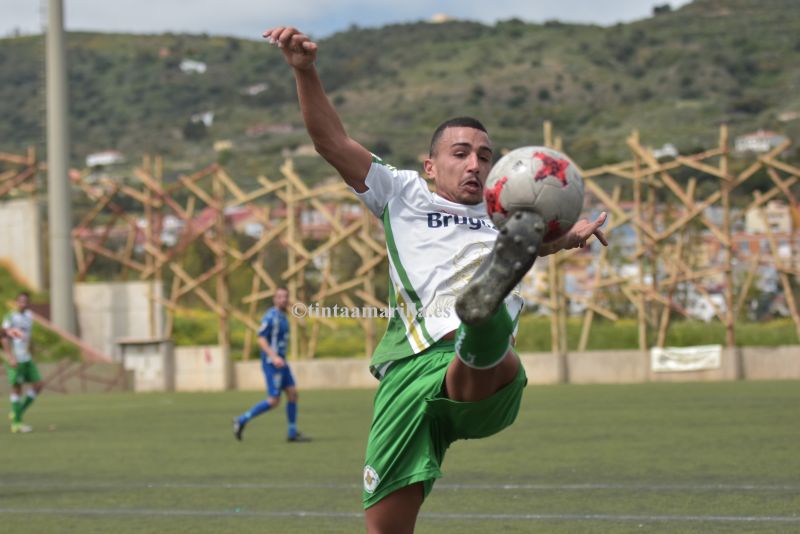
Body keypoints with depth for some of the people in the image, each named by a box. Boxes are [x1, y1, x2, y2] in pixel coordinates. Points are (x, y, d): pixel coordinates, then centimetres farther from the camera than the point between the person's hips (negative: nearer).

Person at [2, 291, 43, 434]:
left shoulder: (29, 316, 14)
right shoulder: (10, 317, -8)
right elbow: (4, 337, -13)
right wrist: (10, 357, -20)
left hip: (27, 359, 7)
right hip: (15, 360, -7)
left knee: (38, 385, 2)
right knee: (17, 387, -5)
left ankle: (17, 413, 12)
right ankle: (16, 423, 0)